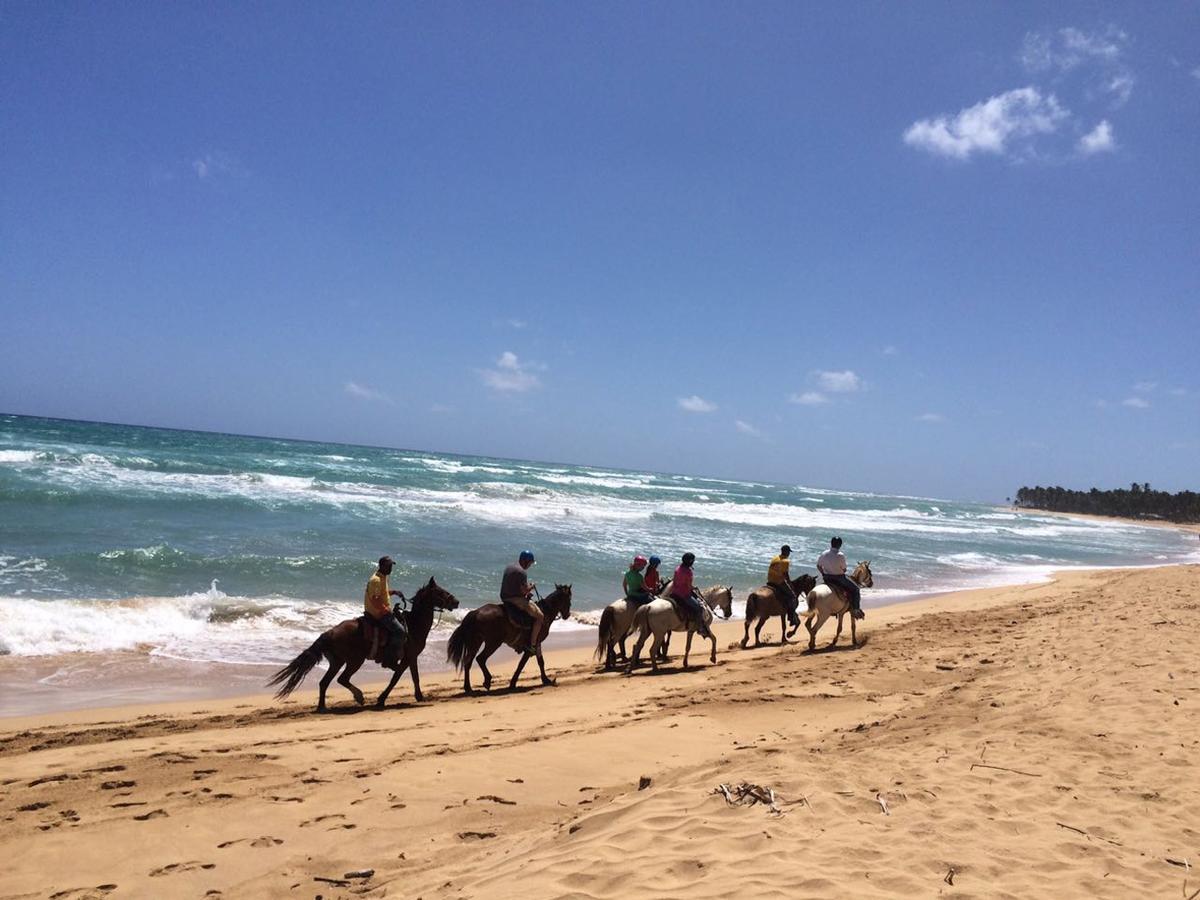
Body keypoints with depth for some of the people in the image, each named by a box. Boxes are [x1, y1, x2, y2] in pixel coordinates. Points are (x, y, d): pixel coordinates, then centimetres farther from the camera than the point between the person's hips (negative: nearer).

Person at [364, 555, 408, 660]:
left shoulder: (383, 577, 10)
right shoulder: (376, 580, -21)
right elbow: (375, 601, -26)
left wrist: (394, 592, 9)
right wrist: (387, 610, -20)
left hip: (384, 611, 11)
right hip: (378, 613, -11)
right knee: (400, 631, -18)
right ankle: (390, 655, -11)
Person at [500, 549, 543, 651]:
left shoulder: (509, 568, 13)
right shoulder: (521, 571, -18)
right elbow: (524, 590, -21)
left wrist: (527, 592, 17)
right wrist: (532, 586, 0)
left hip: (505, 598, 10)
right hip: (516, 599, -10)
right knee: (540, 616, -10)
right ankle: (532, 643, -11)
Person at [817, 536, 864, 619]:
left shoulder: (824, 554, -2)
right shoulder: (840, 556, -19)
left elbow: (818, 566, 7)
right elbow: (844, 569, -11)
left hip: (826, 578, 6)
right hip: (838, 578, -6)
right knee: (855, 589, 6)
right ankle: (855, 610, 1)